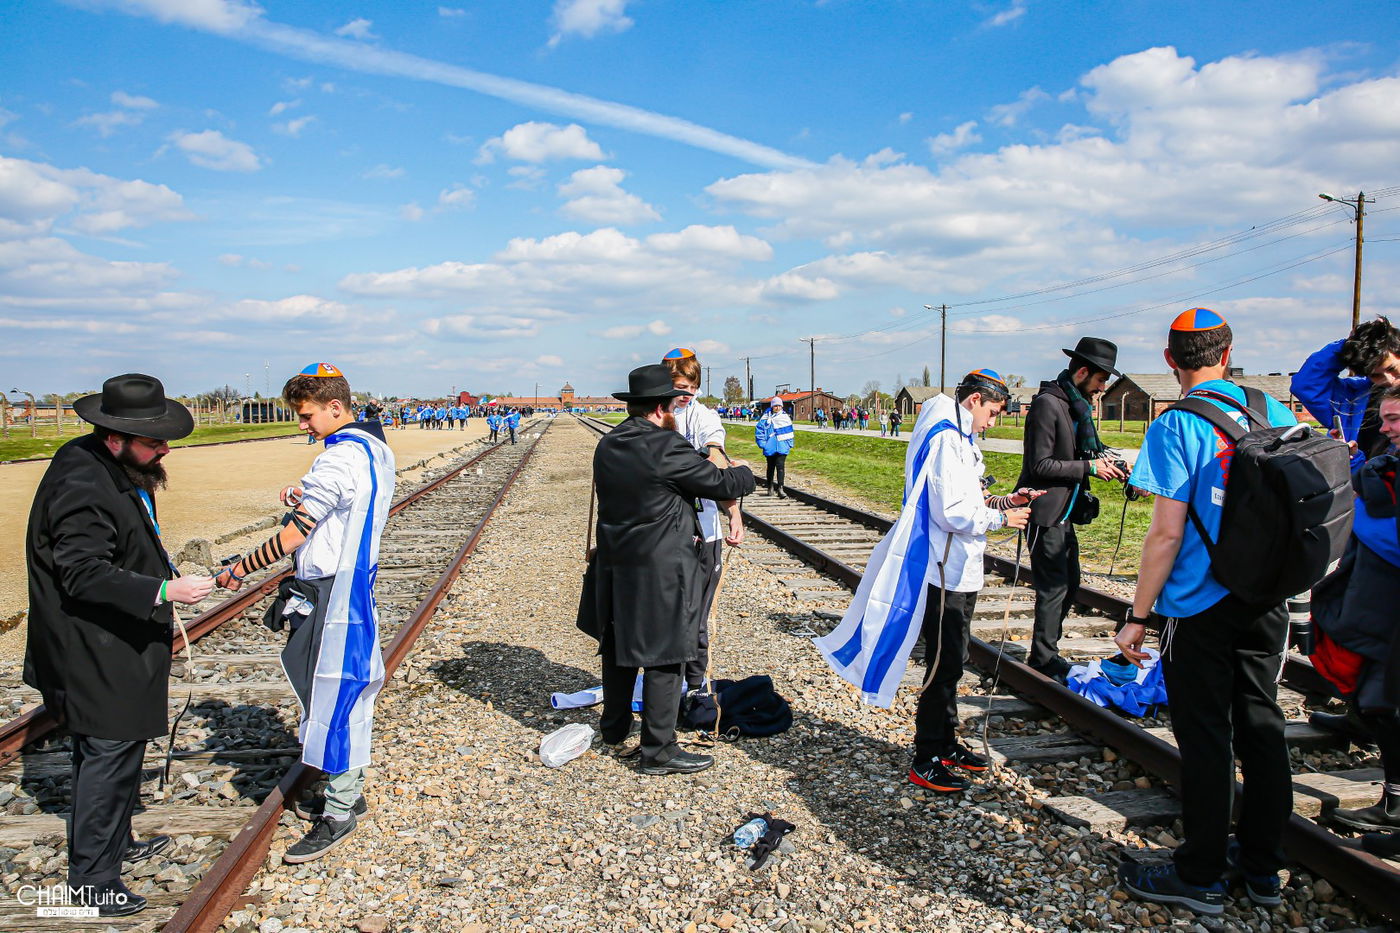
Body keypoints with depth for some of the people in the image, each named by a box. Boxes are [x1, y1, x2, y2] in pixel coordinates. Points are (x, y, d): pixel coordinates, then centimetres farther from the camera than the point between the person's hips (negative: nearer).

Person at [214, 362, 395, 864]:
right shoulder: (376, 449, 9)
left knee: (333, 697, -1)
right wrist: (306, 499, 0)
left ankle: (339, 813, 10)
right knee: (349, 692, 18)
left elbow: (292, 537, -20)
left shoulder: (339, 460, -21)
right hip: (354, 583, 10)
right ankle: (348, 792, 31)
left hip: (332, 594, -10)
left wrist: (240, 568, -7)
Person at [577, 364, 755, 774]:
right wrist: (742, 471, 10)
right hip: (659, 570, -8)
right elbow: (722, 484, -12)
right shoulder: (667, 448, -18)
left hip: (615, 564, 8)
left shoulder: (608, 445, 6)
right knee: (663, 657, 1)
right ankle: (658, 750, 9)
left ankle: (614, 728, 37)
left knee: (618, 647, 21)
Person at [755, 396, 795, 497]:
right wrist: (762, 443, -4)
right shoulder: (766, 417, -1)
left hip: (782, 447, 0)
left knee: (780, 467, -11)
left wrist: (790, 444, 7)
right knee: (771, 467, 12)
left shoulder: (785, 417, 6)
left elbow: (790, 431, 13)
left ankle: (780, 489, -14)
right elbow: (759, 429, 1)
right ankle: (770, 487, 26)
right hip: (770, 447, 0)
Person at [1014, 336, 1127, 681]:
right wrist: (1089, 467, -16)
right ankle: (1044, 663, 6)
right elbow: (1040, 465, -20)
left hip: (1064, 512, 10)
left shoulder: (1076, 405, 14)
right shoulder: (1048, 404, -16)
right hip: (1046, 513, -10)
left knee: (1069, 584, 17)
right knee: (1053, 588, -5)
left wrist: (1104, 464, 5)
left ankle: (1047, 654, 29)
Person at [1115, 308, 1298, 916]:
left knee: (1205, 738, 3)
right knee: (1261, 728, 15)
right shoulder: (1273, 411, 4)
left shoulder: (1177, 426, -15)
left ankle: (1200, 876, 15)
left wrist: (1138, 617, -11)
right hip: (1267, 602, 6)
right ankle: (1262, 865, 29)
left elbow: (1167, 534, -17)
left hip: (1200, 607, -6)